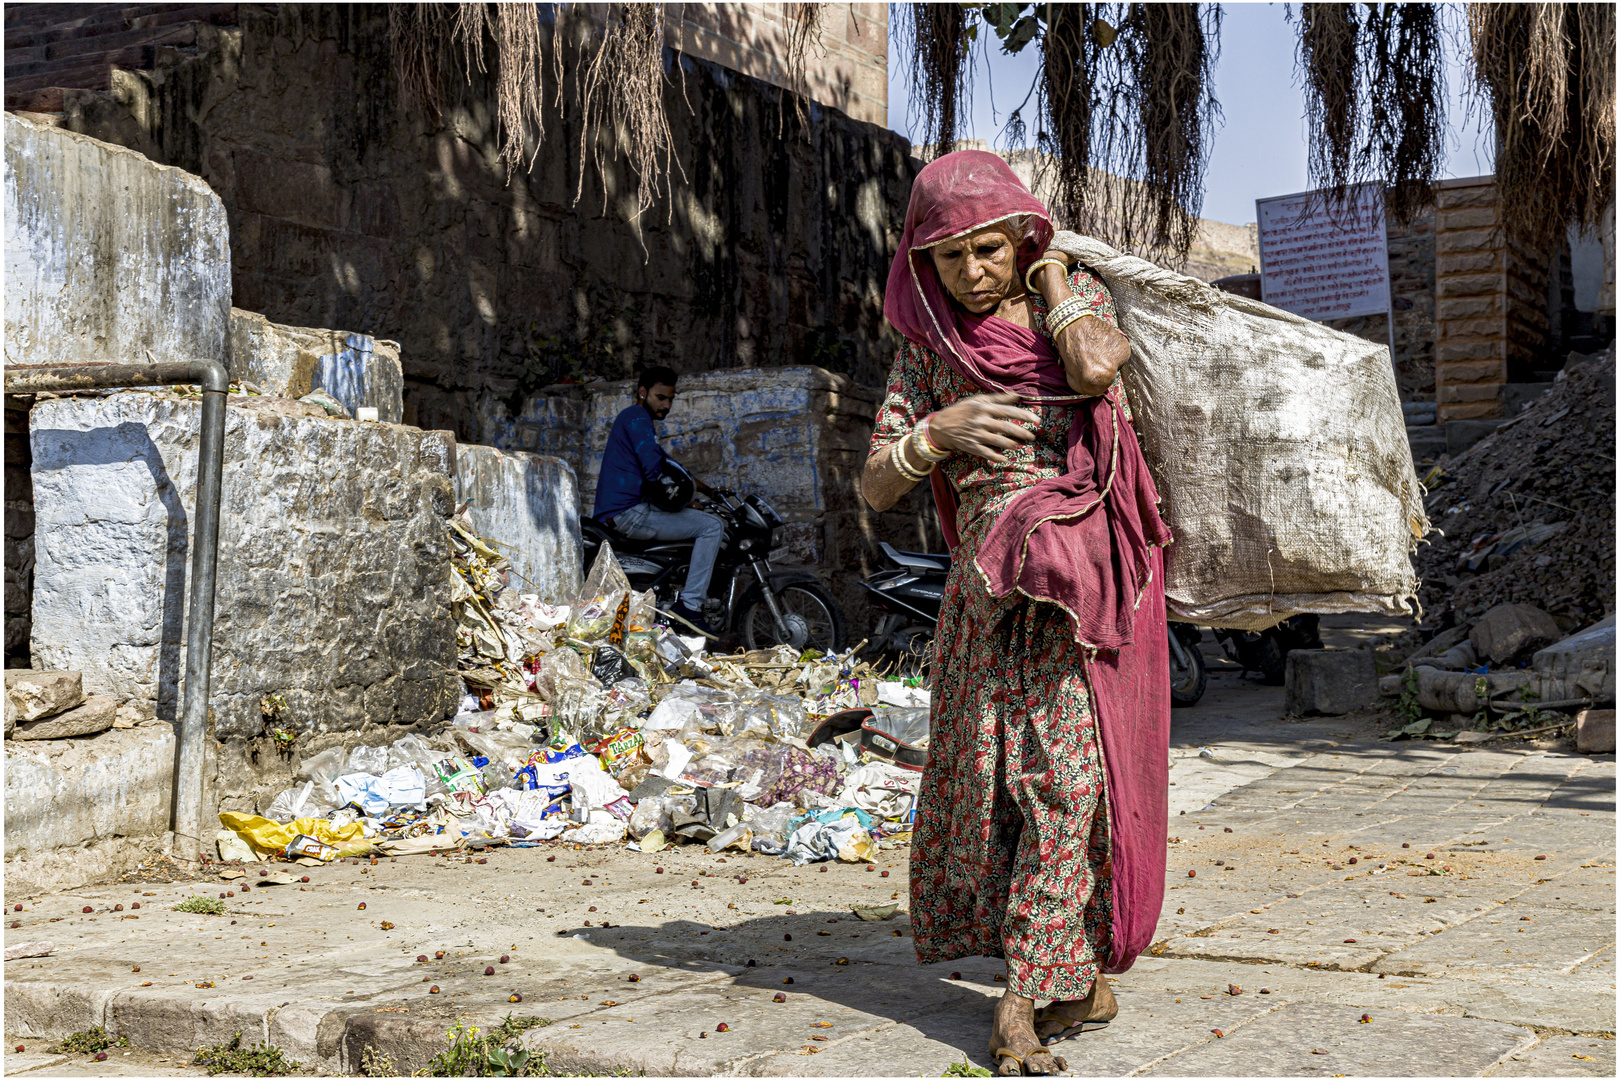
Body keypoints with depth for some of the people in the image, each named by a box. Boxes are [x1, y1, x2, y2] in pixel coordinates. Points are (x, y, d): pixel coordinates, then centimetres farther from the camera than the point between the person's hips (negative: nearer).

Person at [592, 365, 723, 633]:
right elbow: (654, 469, -19)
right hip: (629, 512, -11)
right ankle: (689, 606, -18)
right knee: (712, 526, -13)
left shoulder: (635, 418, 27)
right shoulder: (637, 417, -7)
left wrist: (710, 491, 26)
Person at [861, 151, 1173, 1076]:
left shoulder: (1079, 295, 6)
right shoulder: (931, 346, 8)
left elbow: (1096, 366, -19)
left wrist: (1050, 278, -4)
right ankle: (1086, 965, 19)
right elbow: (877, 486, 4)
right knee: (991, 772, 2)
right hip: (992, 578, 3)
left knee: (1074, 766, -9)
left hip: (1091, 573, -2)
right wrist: (941, 431, -13)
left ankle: (1021, 1001, -4)